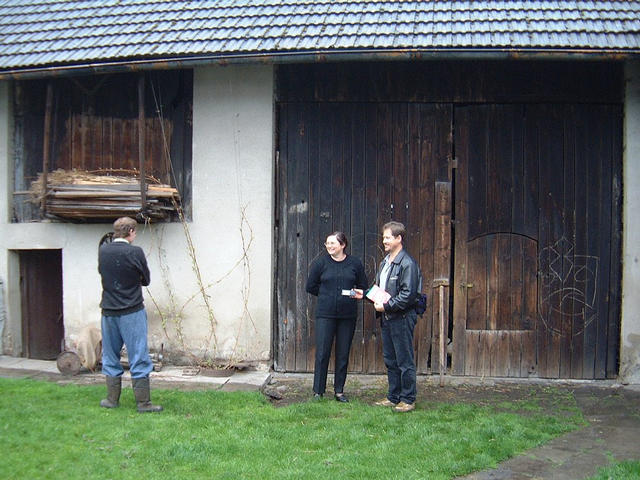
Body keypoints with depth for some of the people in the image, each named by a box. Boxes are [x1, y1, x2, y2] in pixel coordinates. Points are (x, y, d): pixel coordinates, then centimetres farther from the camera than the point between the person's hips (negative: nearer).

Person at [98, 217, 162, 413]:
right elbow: (146, 280, -3)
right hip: (132, 312, -4)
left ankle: (112, 399, 23)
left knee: (110, 357, 15)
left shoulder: (103, 251, 0)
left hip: (109, 312, 5)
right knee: (139, 358, 1)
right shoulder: (135, 252, -13)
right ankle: (143, 402, 4)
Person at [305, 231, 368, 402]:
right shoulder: (320, 263, 2)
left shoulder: (355, 263, 6)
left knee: (343, 354, 7)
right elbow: (310, 286, 6)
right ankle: (318, 391, 8)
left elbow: (363, 286, 14)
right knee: (322, 353, -3)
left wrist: (358, 293, -7)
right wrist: (327, 296, 1)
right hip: (325, 313, -2)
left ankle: (339, 390, 19)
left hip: (347, 315, 2)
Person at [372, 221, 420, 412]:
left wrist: (386, 306, -18)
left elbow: (408, 295, -19)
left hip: (402, 318, -9)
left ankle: (408, 399, 10)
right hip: (387, 318, 9)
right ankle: (393, 397, 26)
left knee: (405, 361, 0)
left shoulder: (407, 264, -13)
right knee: (390, 360, 15)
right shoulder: (385, 262, 14)